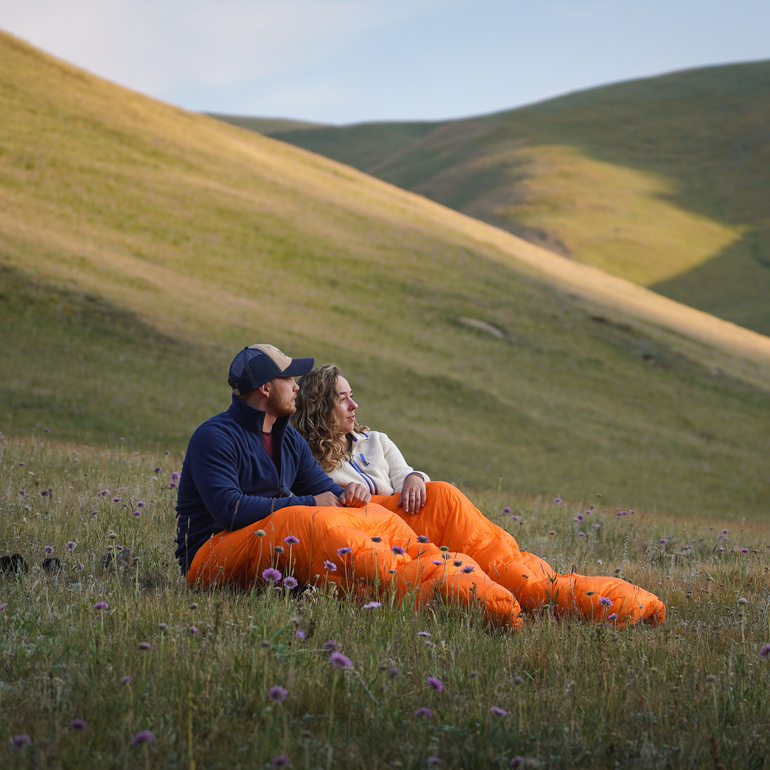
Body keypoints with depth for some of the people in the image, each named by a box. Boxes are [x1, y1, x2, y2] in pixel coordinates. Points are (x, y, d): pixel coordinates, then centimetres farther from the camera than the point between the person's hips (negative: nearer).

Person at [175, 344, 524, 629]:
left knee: (372, 515, -7)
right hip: (212, 559, -8)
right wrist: (309, 504, -16)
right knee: (308, 523, -36)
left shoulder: (289, 440, 17)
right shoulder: (214, 437, -10)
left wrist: (350, 493, -10)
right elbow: (230, 510, -22)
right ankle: (425, 592, -50)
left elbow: (325, 491, 16)